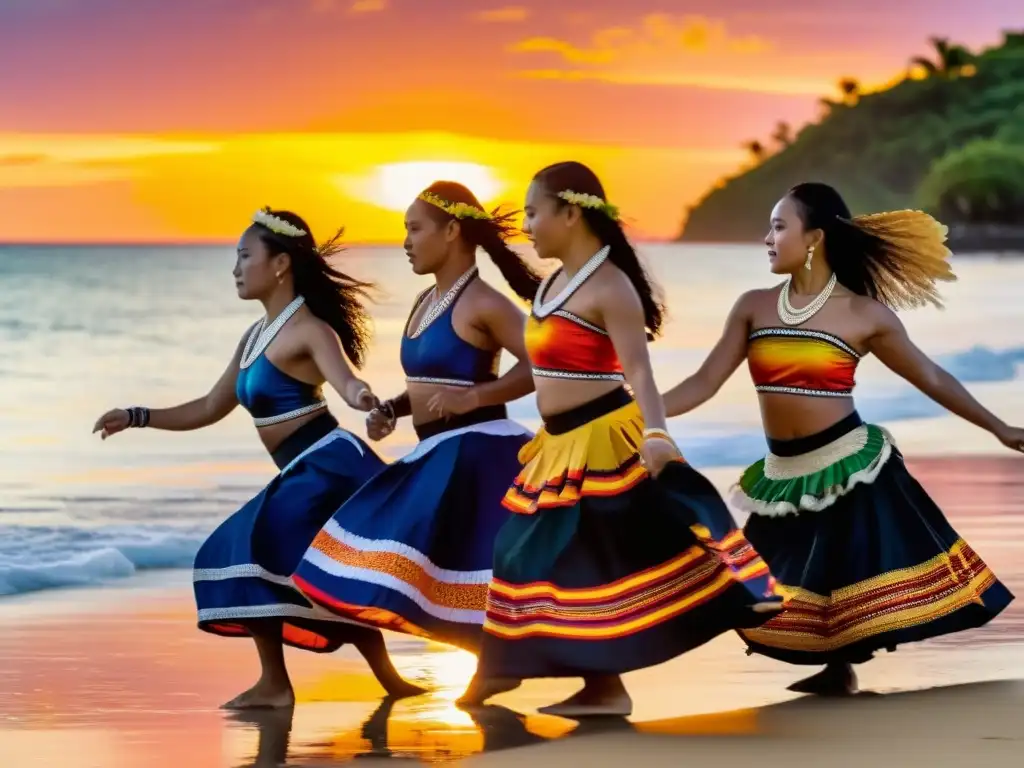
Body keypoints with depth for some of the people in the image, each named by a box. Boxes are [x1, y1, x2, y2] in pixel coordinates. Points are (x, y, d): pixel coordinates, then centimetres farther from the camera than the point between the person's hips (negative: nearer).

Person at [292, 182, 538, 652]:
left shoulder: (481, 304, -14)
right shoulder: (425, 302, 15)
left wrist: (472, 398, -26)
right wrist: (390, 410, 5)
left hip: (474, 453, -10)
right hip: (437, 455, 11)